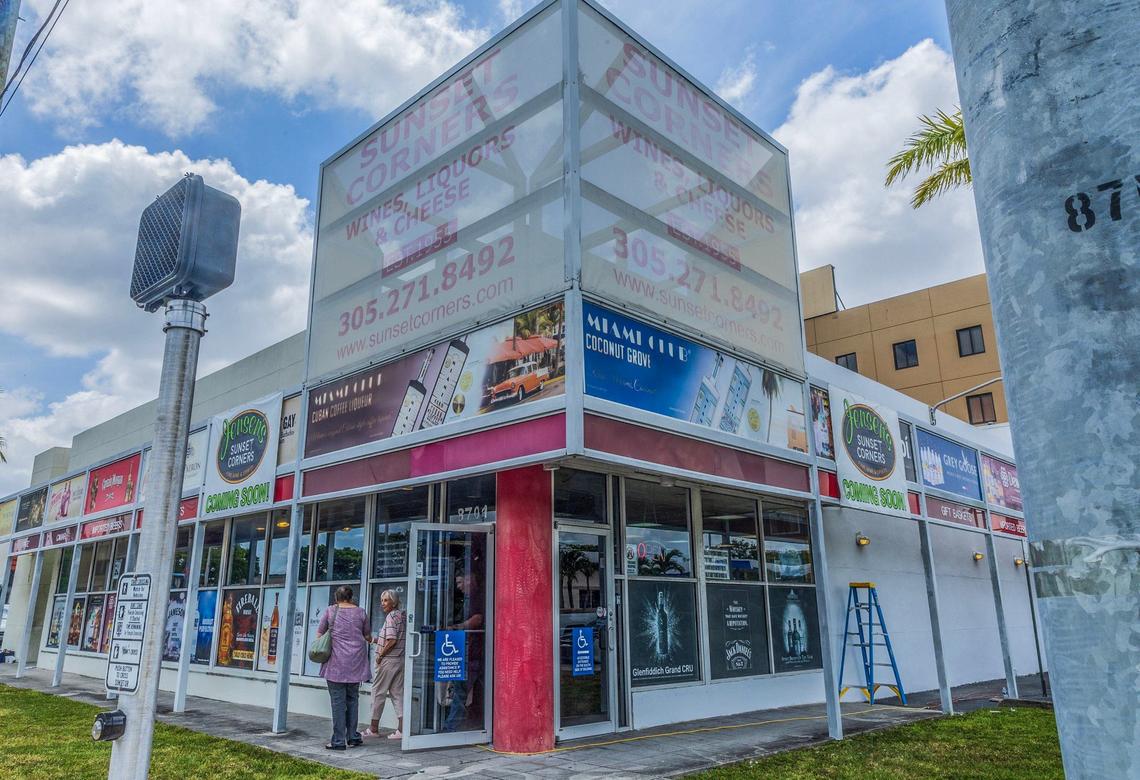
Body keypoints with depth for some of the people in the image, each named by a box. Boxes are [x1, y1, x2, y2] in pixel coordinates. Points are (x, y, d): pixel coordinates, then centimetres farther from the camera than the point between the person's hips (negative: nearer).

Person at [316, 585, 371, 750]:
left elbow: (319, 634, 5)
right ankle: (352, 737, 18)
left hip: (336, 661, -2)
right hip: (356, 661, 2)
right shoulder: (360, 612, 5)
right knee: (353, 698, 14)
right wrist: (370, 640, 36)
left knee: (338, 700, 2)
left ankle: (338, 741, 4)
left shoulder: (330, 611, 0)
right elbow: (367, 636, 16)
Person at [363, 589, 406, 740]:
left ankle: (374, 728, 13)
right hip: (401, 659, 8)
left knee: (378, 691, 4)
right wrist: (378, 640, 14)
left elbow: (392, 641, -21)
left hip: (389, 659, -8)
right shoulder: (403, 615, 13)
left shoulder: (391, 616, -13)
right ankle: (402, 729, 4)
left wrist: (380, 655, -9)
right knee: (398, 693, 8)